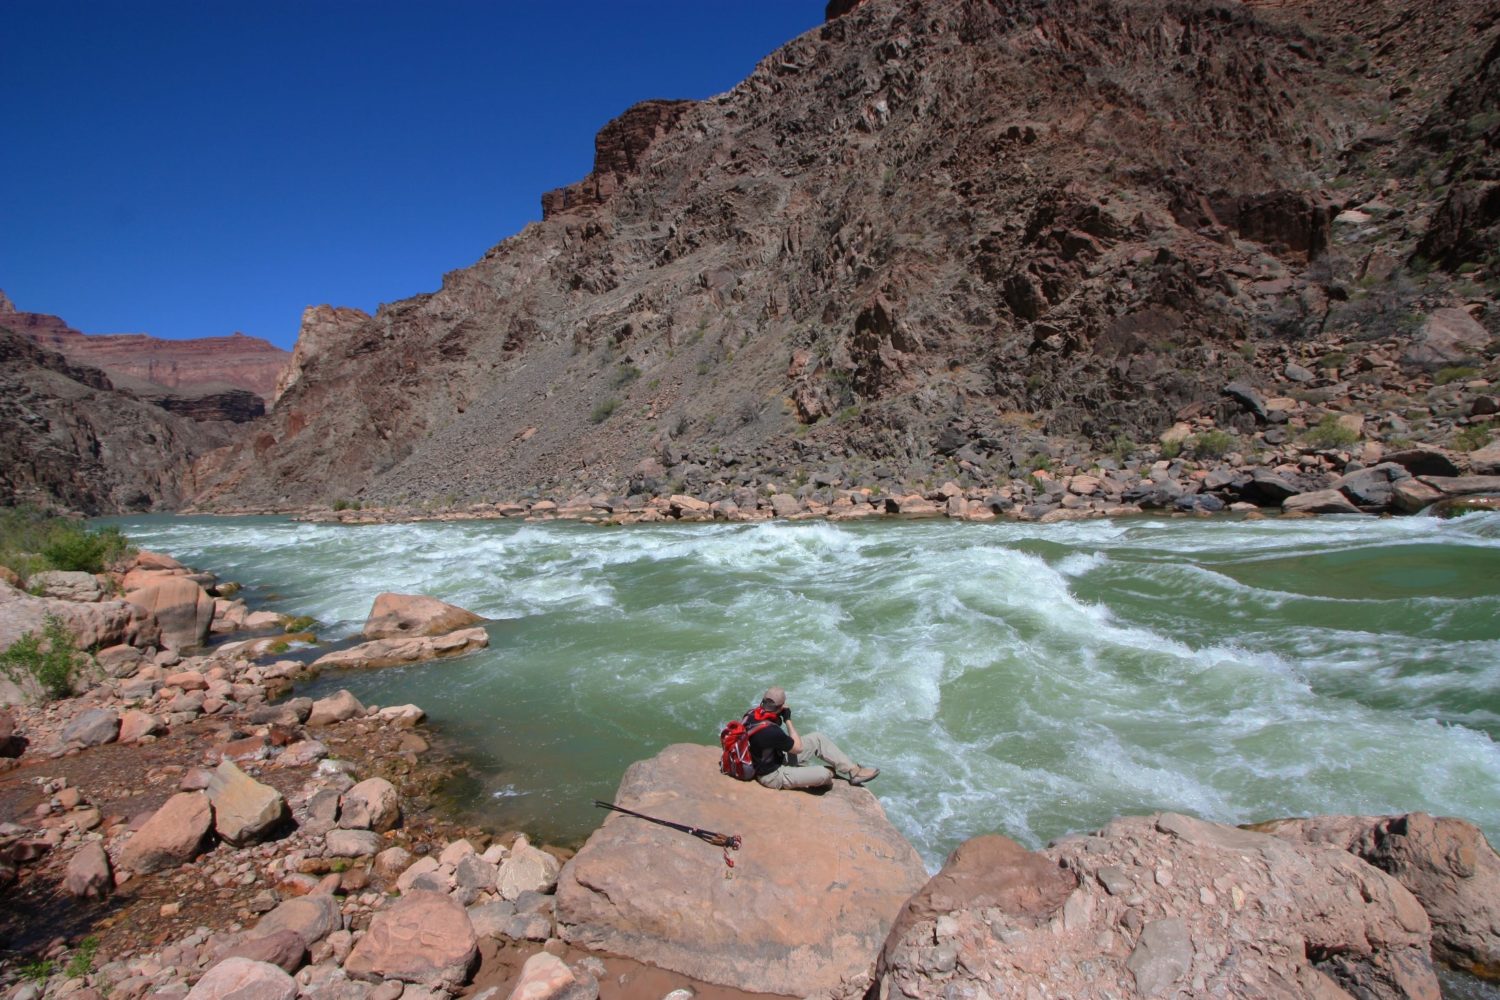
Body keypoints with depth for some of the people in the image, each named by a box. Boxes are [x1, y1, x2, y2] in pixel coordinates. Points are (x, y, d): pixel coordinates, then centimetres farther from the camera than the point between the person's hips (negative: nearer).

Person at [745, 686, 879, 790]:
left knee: (818, 739, 3)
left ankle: (853, 770, 11)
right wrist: (788, 720, -13)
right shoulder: (771, 731, -38)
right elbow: (798, 748, -20)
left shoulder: (751, 713, -14)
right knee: (823, 774, -18)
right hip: (772, 775, -9)